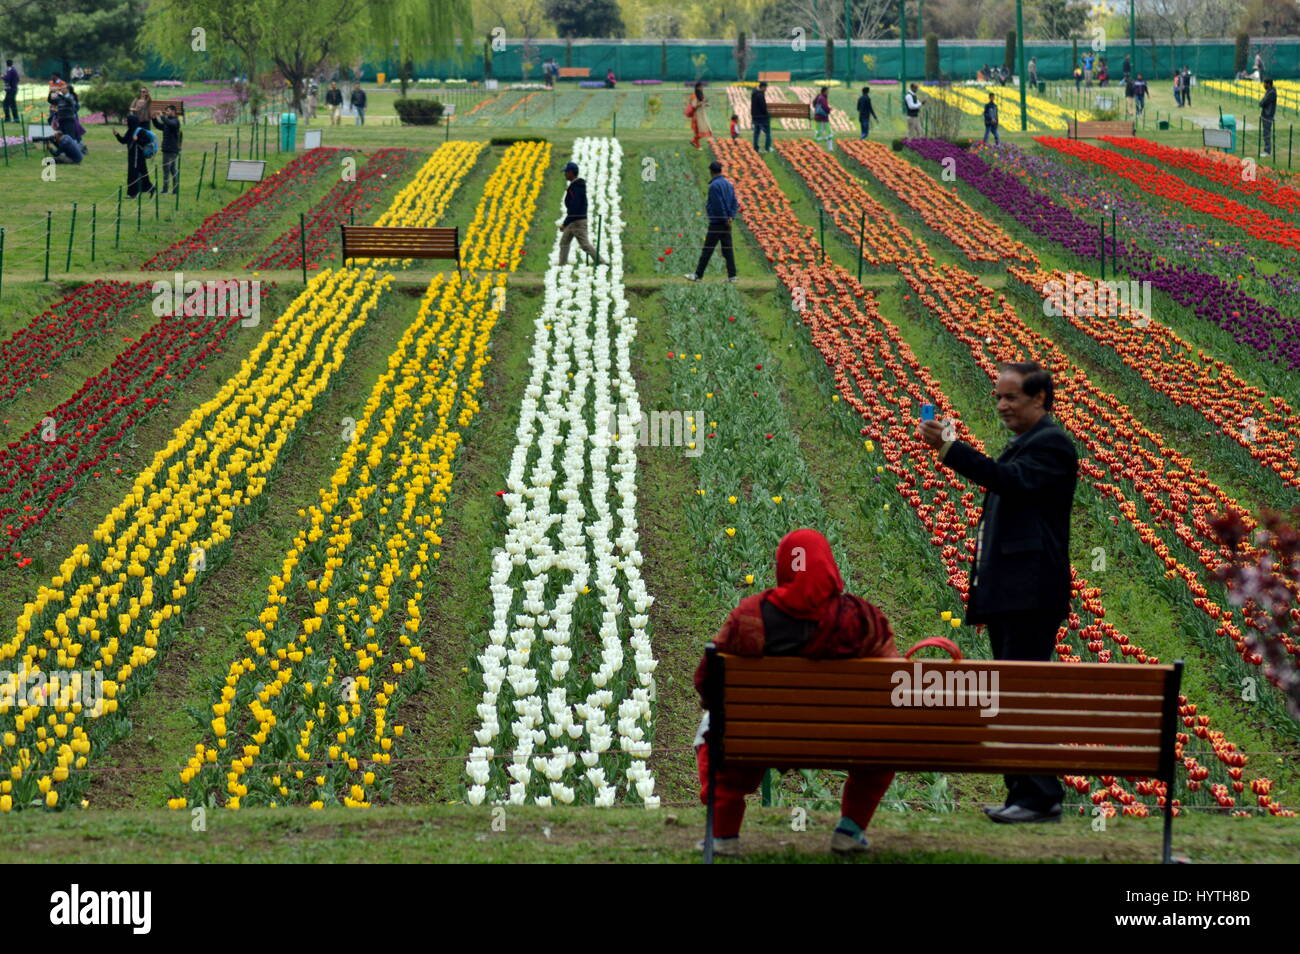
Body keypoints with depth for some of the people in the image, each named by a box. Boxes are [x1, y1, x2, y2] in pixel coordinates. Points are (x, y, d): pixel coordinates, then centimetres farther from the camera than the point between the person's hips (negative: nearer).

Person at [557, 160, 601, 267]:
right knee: (564, 242, 11)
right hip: (574, 221, 10)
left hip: (577, 221, -10)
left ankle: (599, 261, -5)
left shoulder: (576, 188, -19)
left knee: (584, 244, -7)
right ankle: (562, 263, 10)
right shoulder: (578, 185, 13)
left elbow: (574, 208, -25)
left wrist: (565, 224, -23)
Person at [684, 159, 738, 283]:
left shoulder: (714, 185, -14)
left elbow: (719, 204, -18)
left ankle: (698, 275, 2)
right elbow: (734, 202, 8)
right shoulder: (729, 184, 10)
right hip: (727, 223, 7)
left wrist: (725, 219, -10)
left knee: (707, 250, -2)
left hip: (716, 222, -7)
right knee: (728, 249, 8)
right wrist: (731, 216, -1)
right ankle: (732, 276, 6)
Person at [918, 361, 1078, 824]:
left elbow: (1010, 480, -25)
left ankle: (1040, 797, -11)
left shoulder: (1051, 443, -8)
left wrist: (949, 448, -31)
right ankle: (1023, 792, 16)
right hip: (1007, 594, 11)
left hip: (1030, 594, -11)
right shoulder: (1022, 443, 23)